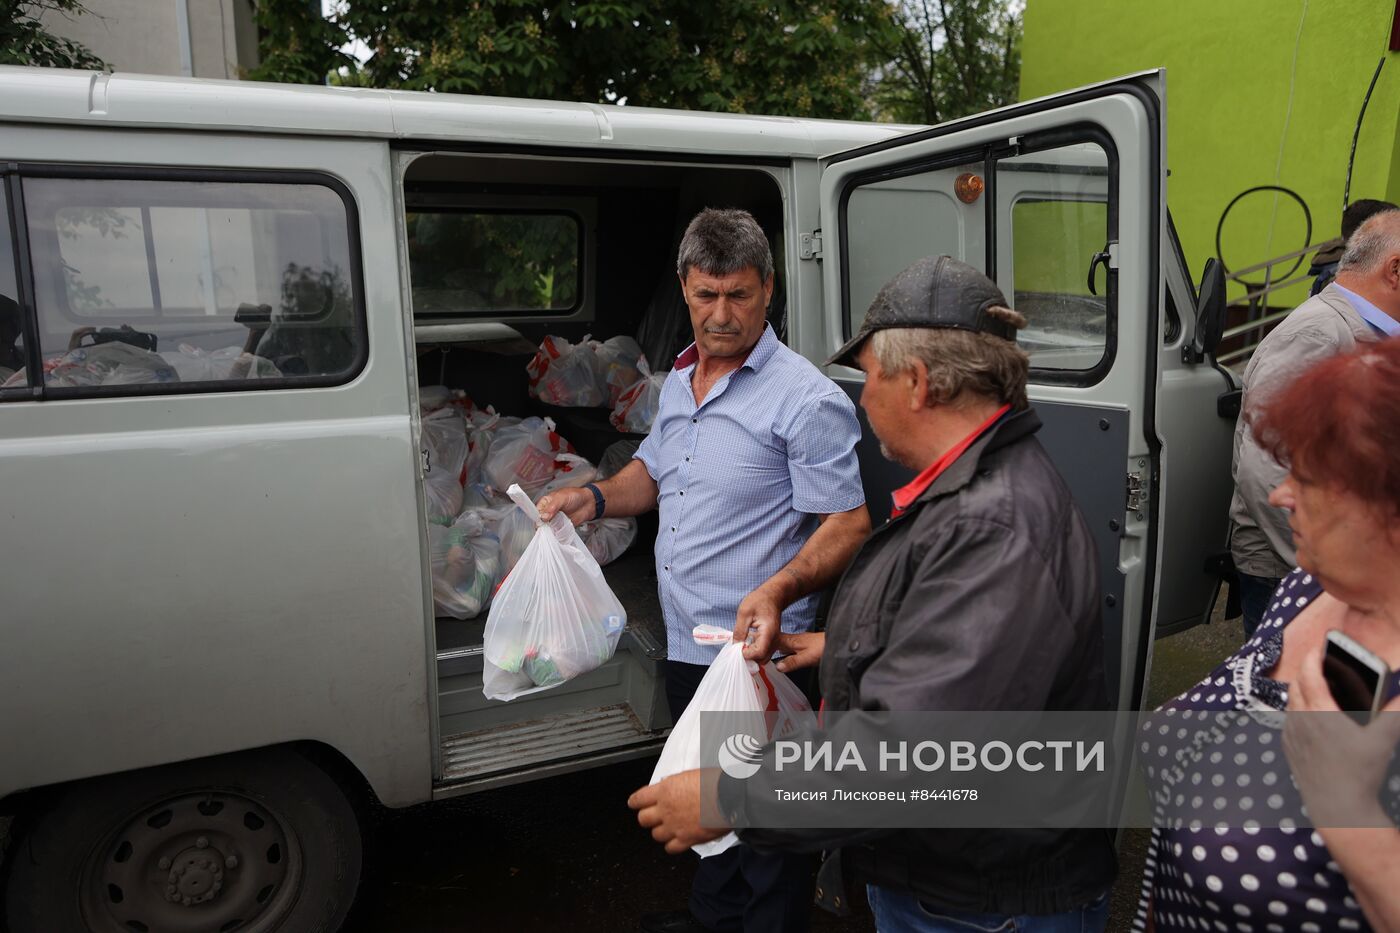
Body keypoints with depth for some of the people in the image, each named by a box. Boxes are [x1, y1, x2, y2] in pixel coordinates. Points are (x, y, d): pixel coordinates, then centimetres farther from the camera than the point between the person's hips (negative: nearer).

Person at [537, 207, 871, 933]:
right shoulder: (679, 380, 9)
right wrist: (595, 498, 4)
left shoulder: (806, 399, -17)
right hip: (684, 644, 8)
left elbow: (849, 525, -19)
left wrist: (779, 589, -34)